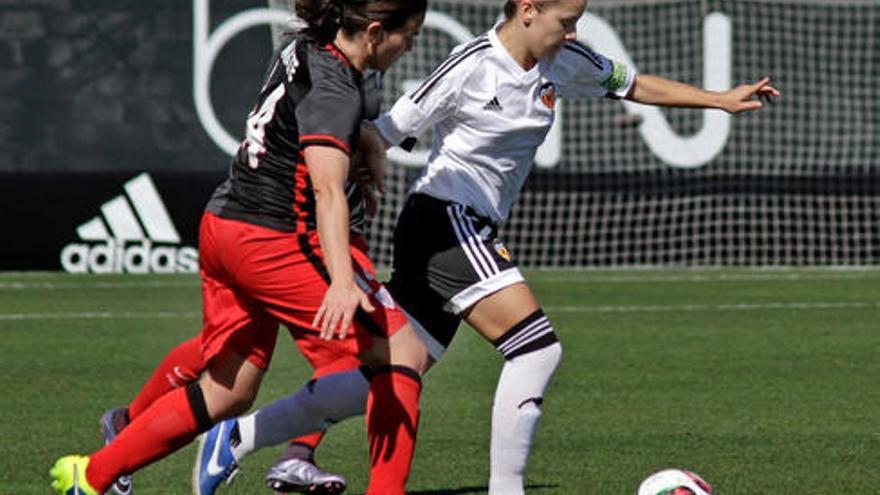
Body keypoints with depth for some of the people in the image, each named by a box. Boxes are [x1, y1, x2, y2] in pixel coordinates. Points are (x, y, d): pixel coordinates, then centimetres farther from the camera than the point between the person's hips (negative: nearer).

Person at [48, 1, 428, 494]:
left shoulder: (305, 50, 9)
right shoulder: (334, 91, -19)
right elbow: (327, 189, -33)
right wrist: (341, 280, -45)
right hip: (276, 242, -10)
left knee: (228, 393, 13)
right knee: (401, 347, -5)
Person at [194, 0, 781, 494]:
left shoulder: (564, 61, 7)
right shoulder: (471, 67, -16)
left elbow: (633, 84, 24)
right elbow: (380, 135, -11)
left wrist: (720, 98, 23)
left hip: (473, 231, 9)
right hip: (445, 220, -9)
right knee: (538, 349, -18)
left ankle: (239, 435, 10)